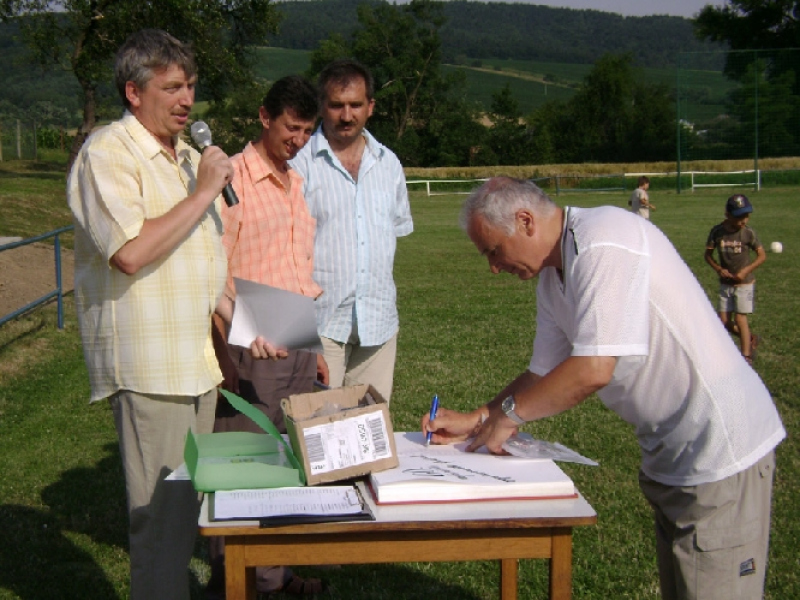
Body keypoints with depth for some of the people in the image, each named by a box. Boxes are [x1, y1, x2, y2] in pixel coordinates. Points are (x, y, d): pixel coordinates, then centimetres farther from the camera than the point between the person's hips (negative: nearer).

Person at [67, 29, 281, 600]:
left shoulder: (188, 157, 18)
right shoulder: (108, 154, -10)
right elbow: (131, 251, -24)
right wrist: (202, 194, -17)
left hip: (198, 359, 9)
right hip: (149, 365, -8)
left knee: (191, 503, 15)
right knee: (162, 511, -4)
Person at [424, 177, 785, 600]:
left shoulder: (602, 245, -23)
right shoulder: (552, 279, 8)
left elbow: (593, 370, -28)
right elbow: (545, 375, 15)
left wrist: (507, 414, -15)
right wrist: (474, 421, 5)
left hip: (719, 448, -10)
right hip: (670, 452, 10)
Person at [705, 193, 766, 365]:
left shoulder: (748, 233, -13)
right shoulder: (717, 231, -8)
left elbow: (762, 255, -6)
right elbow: (708, 254, 3)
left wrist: (746, 270, -19)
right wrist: (719, 269, -13)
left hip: (744, 282, -3)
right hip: (725, 283, 3)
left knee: (740, 319, -5)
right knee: (724, 322, 5)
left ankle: (746, 356, 7)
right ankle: (752, 339, 30)